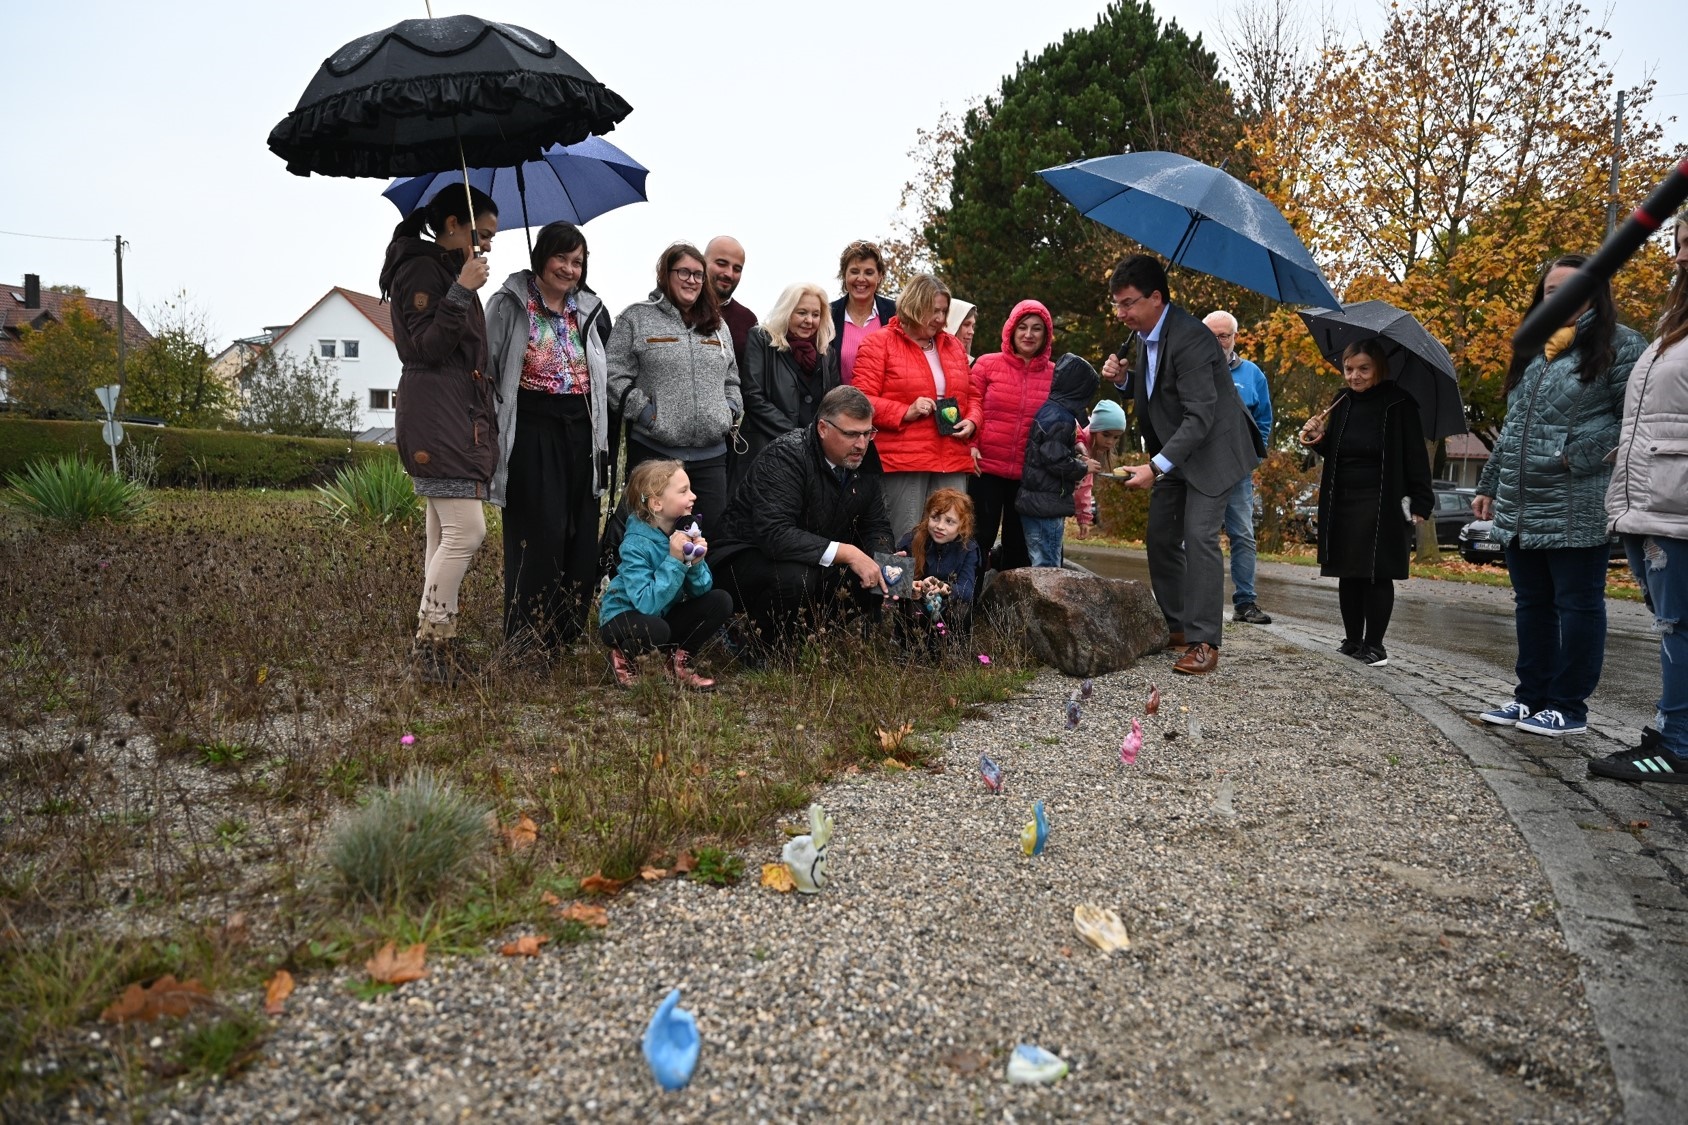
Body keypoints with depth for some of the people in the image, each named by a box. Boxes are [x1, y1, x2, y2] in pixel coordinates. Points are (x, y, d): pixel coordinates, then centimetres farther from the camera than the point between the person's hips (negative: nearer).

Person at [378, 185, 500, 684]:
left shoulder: (450, 270, 23)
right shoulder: (421, 270, -7)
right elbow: (427, 348, -17)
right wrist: (461, 293, -22)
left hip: (461, 418, 10)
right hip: (436, 419, -10)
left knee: (446, 537, 9)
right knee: (466, 530, -14)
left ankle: (434, 642, 14)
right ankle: (431, 640, -5)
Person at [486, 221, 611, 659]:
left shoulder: (592, 311, 14)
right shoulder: (509, 305, 0)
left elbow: (605, 380, 19)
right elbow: (486, 371, -2)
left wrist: (604, 443, 15)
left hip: (581, 436, 5)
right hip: (531, 436, -5)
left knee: (582, 538, 4)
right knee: (540, 538, -7)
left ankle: (570, 637, 16)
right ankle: (529, 644, 3)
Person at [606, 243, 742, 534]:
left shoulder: (716, 326, 18)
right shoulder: (635, 319, 2)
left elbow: (731, 380, 24)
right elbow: (615, 376, -4)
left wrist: (731, 415, 8)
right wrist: (645, 413, -12)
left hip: (711, 454, 5)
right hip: (654, 451, -4)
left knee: (713, 530, 4)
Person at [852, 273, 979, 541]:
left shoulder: (953, 345, 18)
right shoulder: (878, 344, 1)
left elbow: (970, 395, 26)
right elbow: (863, 400, -5)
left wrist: (971, 421, 5)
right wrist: (906, 412, -16)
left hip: (952, 461, 5)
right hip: (901, 460, -5)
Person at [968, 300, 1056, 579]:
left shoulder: (1056, 375, 5)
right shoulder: (988, 364, 0)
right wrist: (970, 446, -13)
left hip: (1032, 477, 2)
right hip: (986, 470, -2)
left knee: (1019, 548, 12)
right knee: (980, 541, 2)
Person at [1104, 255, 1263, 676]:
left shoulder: (1189, 339, -26)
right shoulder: (1147, 335, 2)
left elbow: (1200, 417, -30)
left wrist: (1155, 467, -37)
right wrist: (1124, 379, -6)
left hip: (1210, 449, -9)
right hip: (1173, 451, 9)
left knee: (1199, 538, -16)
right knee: (1161, 537, 10)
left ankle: (1204, 642, -12)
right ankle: (1175, 626, 22)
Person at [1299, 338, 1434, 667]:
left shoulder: (1398, 404, -5)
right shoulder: (1342, 401, 10)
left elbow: (1415, 457, -7)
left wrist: (1421, 503, -12)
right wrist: (1318, 440, -2)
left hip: (1381, 505, -6)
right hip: (1342, 503, 6)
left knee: (1377, 575, -2)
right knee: (1347, 574, 9)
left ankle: (1374, 645, 6)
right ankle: (1352, 641, 19)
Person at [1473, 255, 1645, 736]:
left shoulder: (1620, 345, -3)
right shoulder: (1532, 352, 18)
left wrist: (1577, 457, -19)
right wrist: (1489, 485, 20)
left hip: (1578, 511, -7)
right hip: (1519, 509, 7)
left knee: (1577, 605, 1)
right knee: (1531, 605, 12)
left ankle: (1568, 707, 8)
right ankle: (1532, 697, 21)